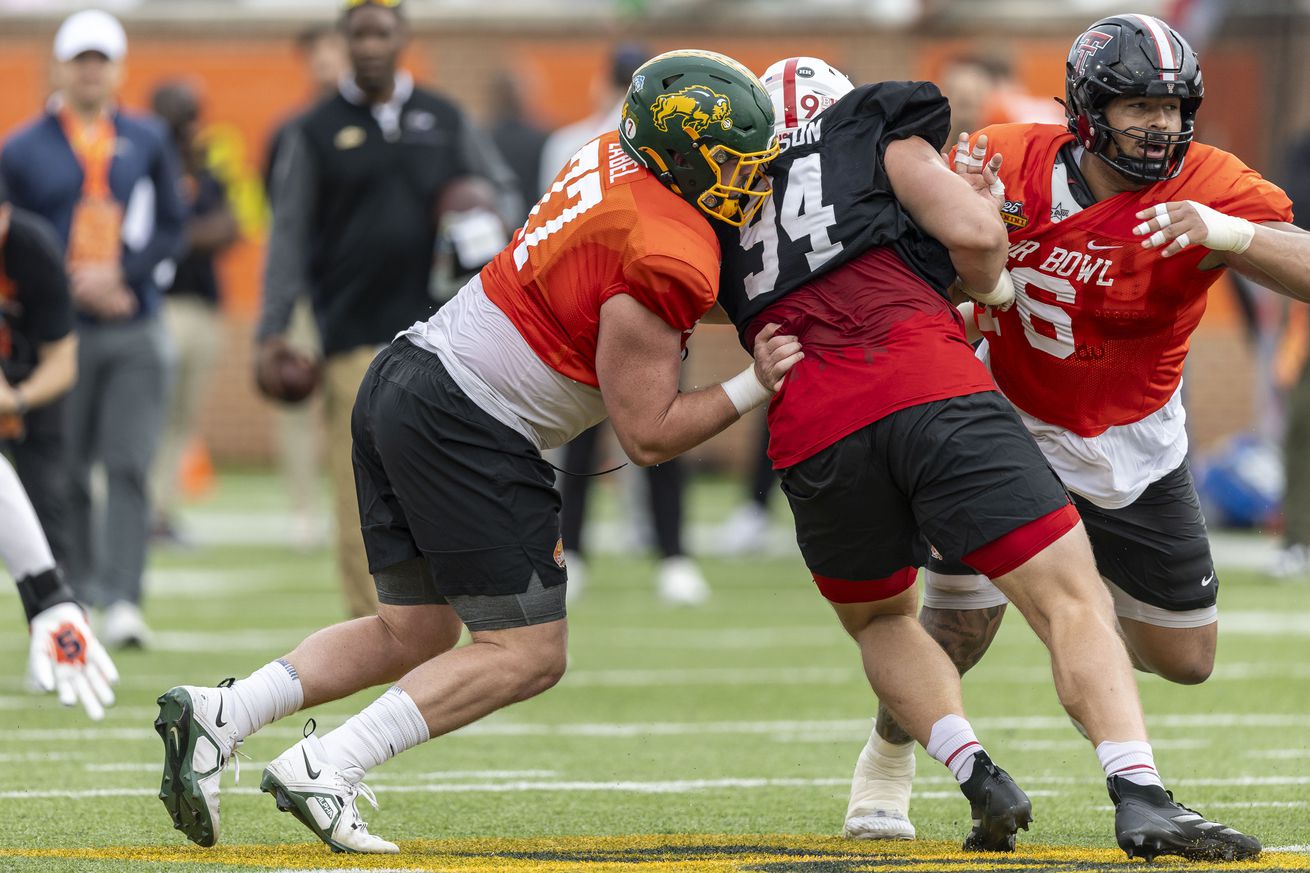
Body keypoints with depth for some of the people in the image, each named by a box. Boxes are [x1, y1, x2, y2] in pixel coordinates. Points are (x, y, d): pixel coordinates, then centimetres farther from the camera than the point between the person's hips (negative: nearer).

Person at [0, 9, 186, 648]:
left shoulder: (146, 142, 9)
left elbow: (171, 229, 7)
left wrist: (119, 275, -9)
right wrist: (76, 286, -9)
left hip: (135, 332, 0)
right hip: (59, 330, 0)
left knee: (130, 468, -9)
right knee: (66, 473, 4)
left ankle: (123, 601, -15)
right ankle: (76, 593, 15)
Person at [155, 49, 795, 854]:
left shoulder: (613, 156, 9)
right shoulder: (669, 264, -17)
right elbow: (648, 435, -12)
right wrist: (753, 389, -7)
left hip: (405, 378, 9)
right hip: (466, 429, -9)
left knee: (412, 634, 18)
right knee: (526, 655, -1)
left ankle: (217, 713, 7)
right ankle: (325, 771, -9)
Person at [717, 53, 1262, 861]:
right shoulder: (880, 134, 17)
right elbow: (976, 238, 3)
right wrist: (991, 282, 27)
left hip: (812, 435, 3)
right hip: (930, 393, -3)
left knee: (880, 619, 29)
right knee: (1070, 598, -4)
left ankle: (976, 774, 9)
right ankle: (1140, 796, -23)